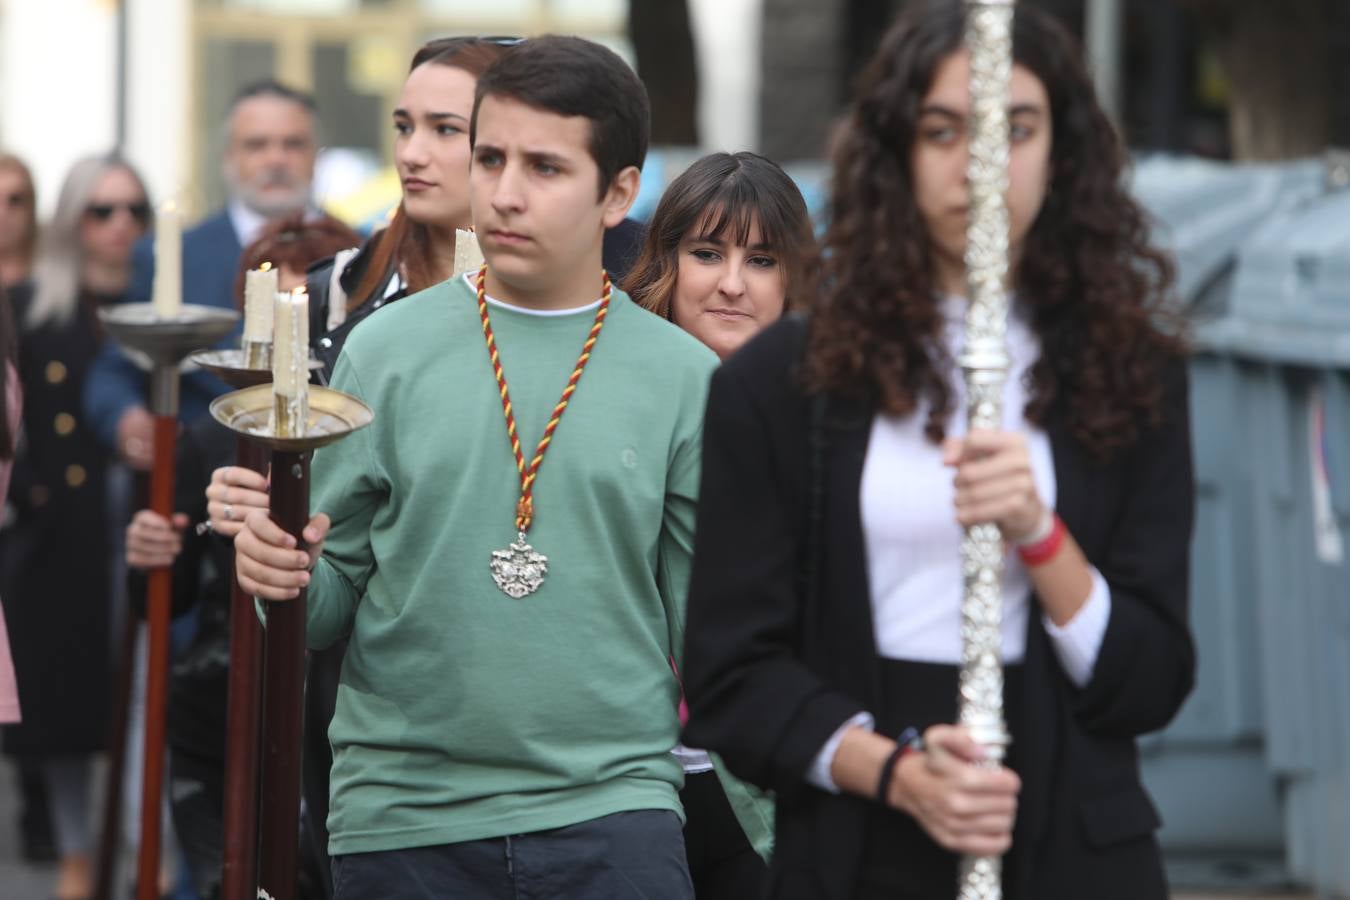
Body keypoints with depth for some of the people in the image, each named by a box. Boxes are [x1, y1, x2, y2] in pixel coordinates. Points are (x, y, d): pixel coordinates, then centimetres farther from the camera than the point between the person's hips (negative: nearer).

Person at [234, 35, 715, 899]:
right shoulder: (387, 349, 4)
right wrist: (281, 575, -16)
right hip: (400, 815, 1)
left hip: (611, 808, -1)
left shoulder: (683, 378, 3)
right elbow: (334, 588, 6)